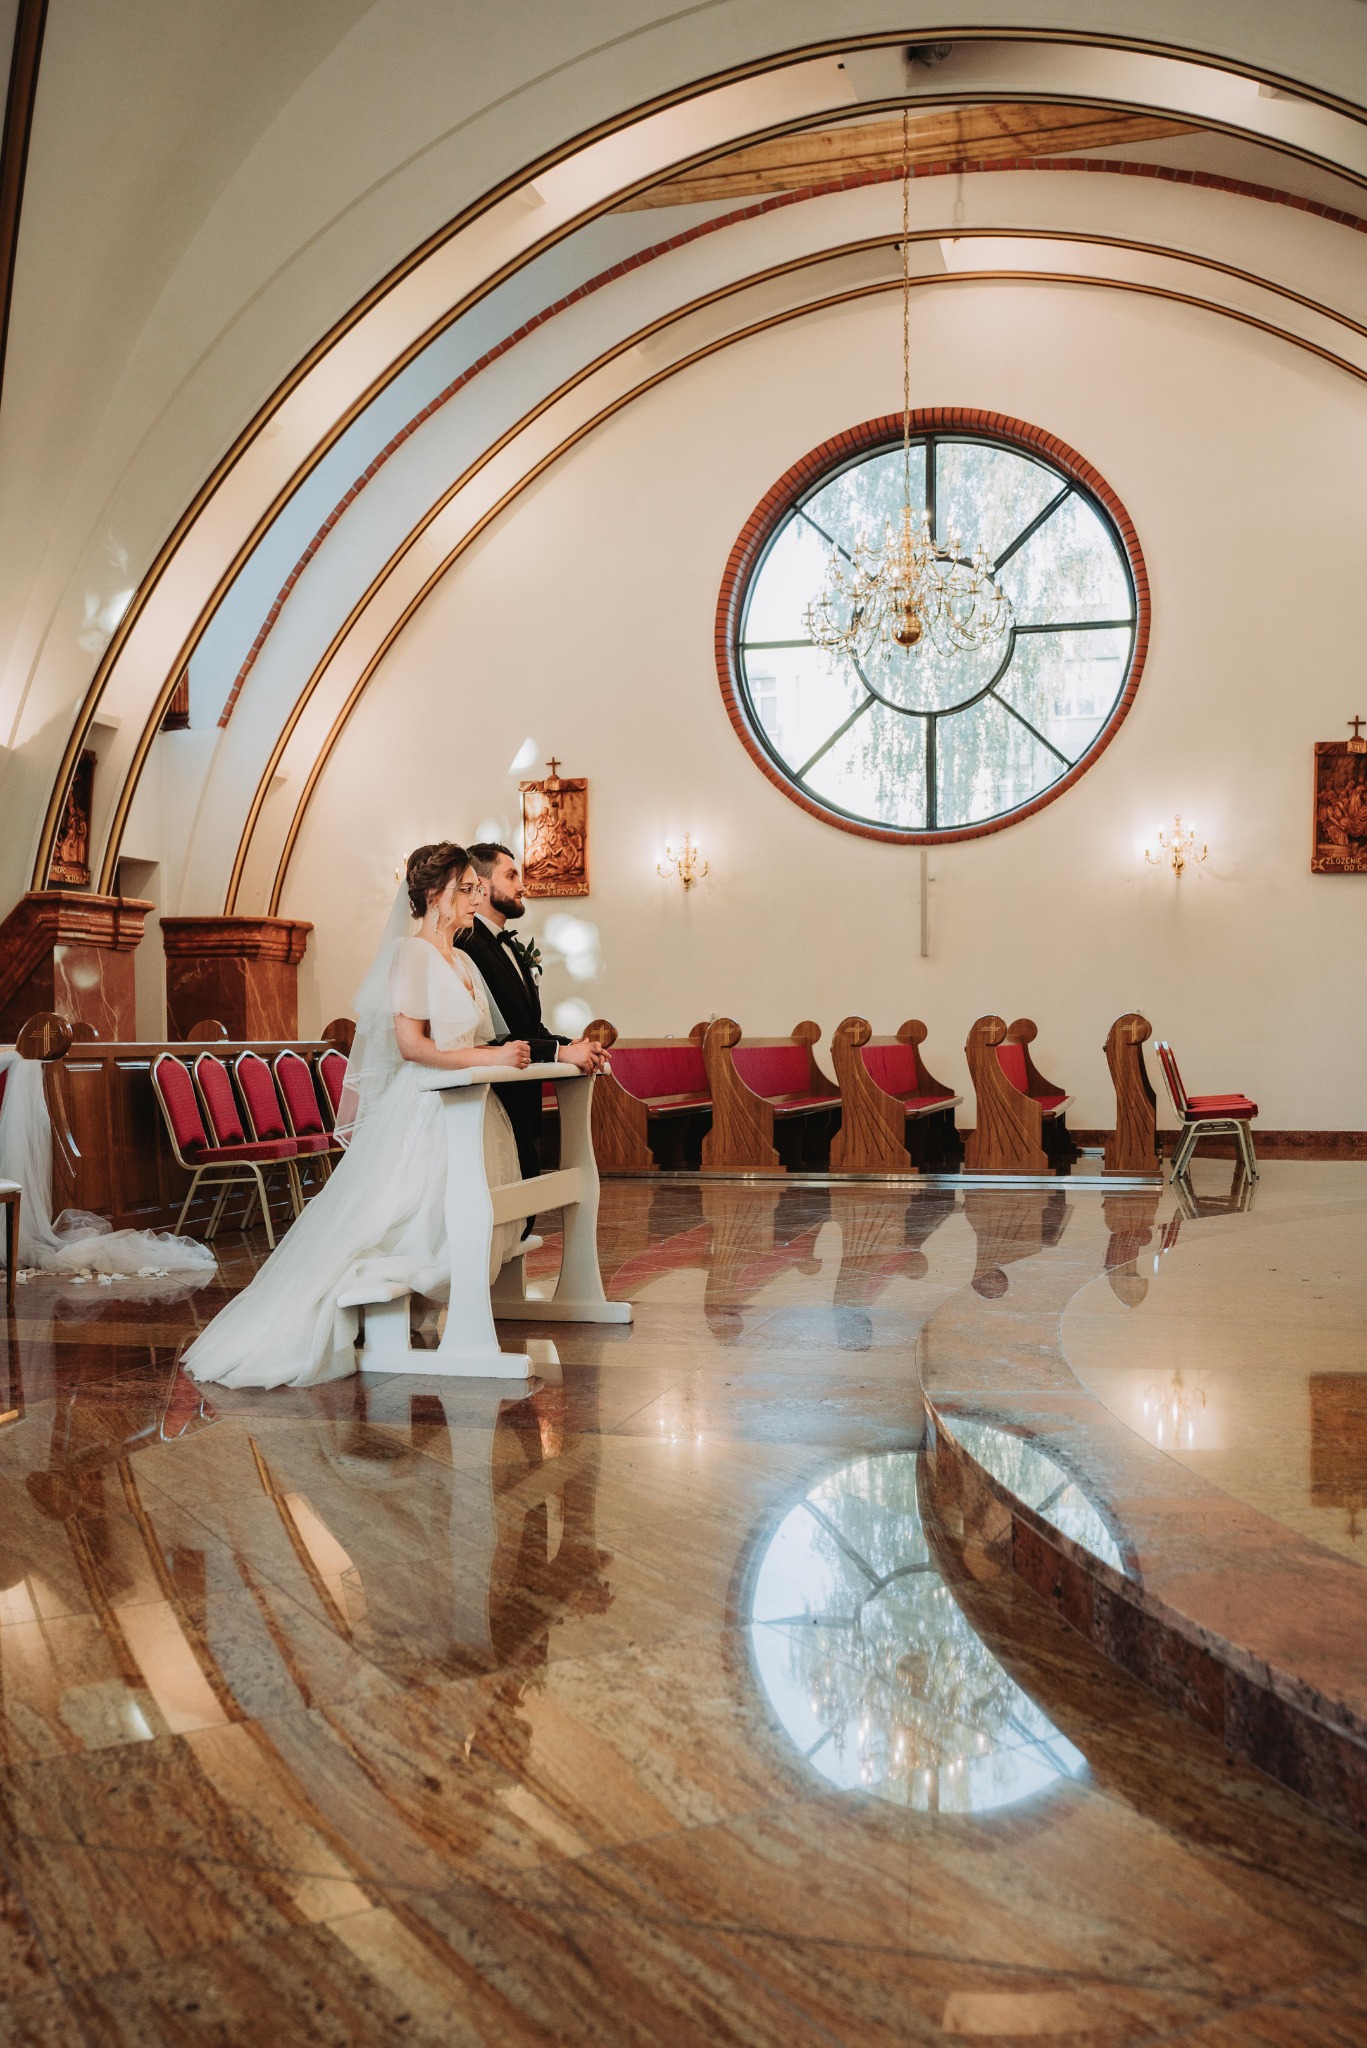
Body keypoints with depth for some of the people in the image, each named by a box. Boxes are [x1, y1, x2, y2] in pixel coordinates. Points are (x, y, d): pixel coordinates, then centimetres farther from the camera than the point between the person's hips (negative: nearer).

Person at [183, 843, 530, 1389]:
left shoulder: (462, 963, 19)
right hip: (420, 1113, -9)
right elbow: (411, 1044, -17)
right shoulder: (410, 952, -9)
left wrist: (505, 1051, 4)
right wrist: (486, 1057, -17)